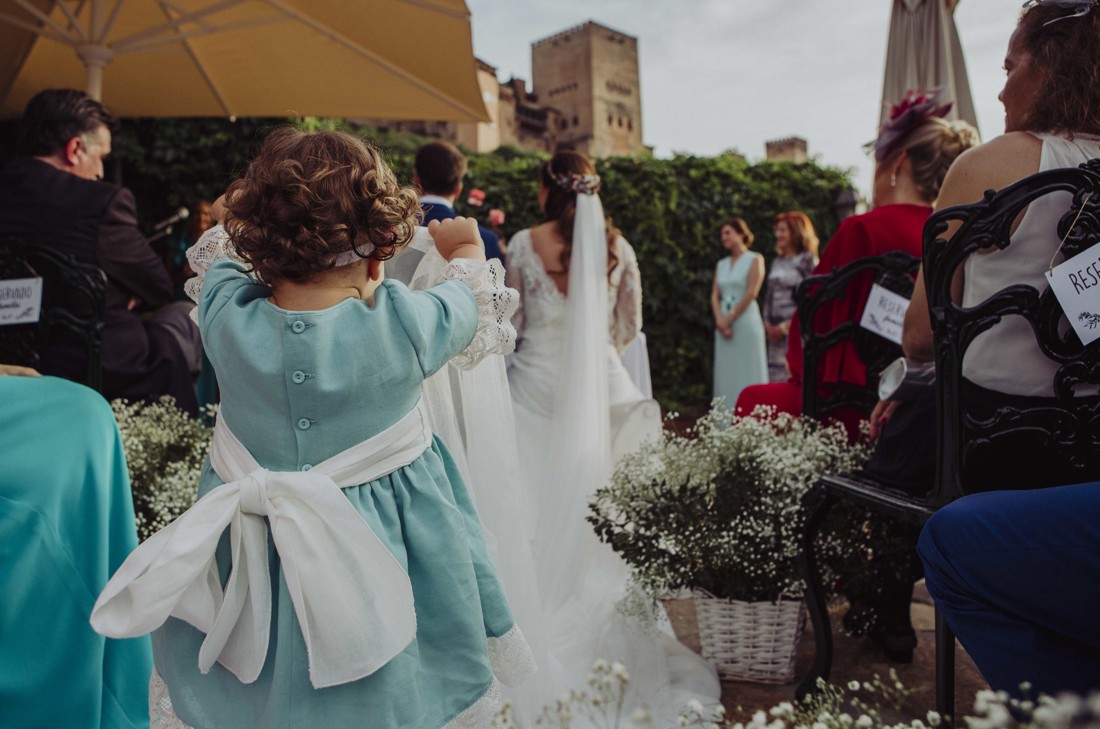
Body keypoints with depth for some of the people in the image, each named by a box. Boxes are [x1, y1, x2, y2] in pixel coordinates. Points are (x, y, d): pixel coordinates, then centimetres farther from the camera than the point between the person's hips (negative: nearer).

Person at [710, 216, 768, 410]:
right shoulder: (721, 265, 17)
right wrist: (720, 319, -8)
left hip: (746, 322, -5)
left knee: (746, 374, -5)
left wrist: (730, 319, -11)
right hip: (724, 324, 5)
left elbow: (751, 293, -9)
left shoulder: (755, 259, 1)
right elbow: (714, 295, 9)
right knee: (726, 374, 4)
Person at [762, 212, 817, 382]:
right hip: (775, 331, 6)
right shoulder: (776, 262, 18)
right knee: (775, 375, 4)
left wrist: (787, 326, -13)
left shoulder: (808, 260, -2)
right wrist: (767, 323, 2)